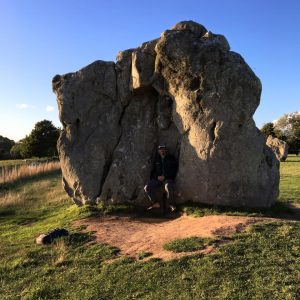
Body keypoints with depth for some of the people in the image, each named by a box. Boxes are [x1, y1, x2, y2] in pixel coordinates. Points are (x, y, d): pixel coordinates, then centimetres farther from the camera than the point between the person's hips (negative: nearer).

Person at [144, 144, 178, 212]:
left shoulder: (171, 158, 6)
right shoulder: (156, 159, 17)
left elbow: (173, 170, -1)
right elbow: (153, 170, 19)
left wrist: (164, 176, -11)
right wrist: (157, 177, -2)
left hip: (168, 178, -4)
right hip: (157, 178, 4)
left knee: (168, 187, -37)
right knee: (147, 187, -19)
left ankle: (171, 204, -18)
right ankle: (155, 203, -10)